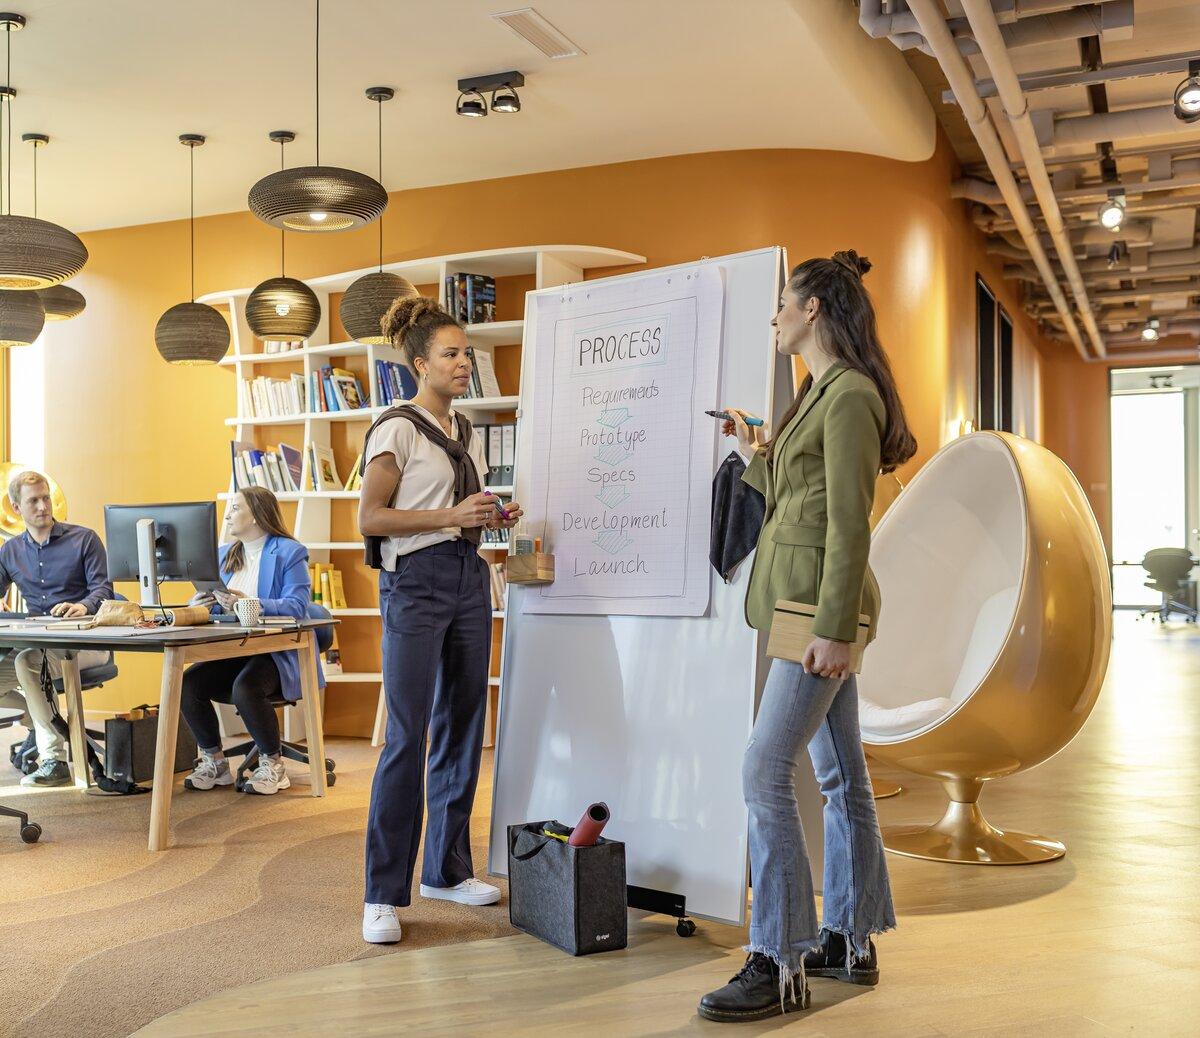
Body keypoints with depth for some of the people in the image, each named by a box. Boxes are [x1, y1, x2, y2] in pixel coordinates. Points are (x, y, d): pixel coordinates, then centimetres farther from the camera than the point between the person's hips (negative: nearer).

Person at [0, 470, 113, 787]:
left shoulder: (84, 539, 2)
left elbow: (103, 589, -6)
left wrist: (83, 606, -28)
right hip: (38, 643, 6)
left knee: (28, 663, -32)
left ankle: (54, 758, -27)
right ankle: (44, 724, 9)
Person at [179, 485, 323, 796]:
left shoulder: (289, 553, -4)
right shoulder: (225, 555, 18)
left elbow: (296, 607, -17)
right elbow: (215, 606, 17)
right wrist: (201, 604, -8)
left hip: (279, 654, -6)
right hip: (234, 652, 7)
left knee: (245, 688, -33)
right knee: (187, 683, -18)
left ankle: (273, 764, -11)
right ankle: (214, 763, 1)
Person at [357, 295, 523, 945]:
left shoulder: (468, 434, 17)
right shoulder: (397, 429, -6)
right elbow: (370, 518, -11)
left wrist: (493, 518, 5)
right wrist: (451, 516, -18)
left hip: (469, 579, 8)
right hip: (417, 580, -8)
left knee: (463, 728, 10)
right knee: (408, 737, -8)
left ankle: (446, 869, 23)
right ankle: (383, 895, 0)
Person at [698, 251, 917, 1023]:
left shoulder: (851, 395, -12)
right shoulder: (820, 394, 18)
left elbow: (849, 523, -19)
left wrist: (834, 628, -21)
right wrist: (754, 452, 20)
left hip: (825, 605, -10)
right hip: (806, 605, 10)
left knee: (767, 772, -12)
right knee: (840, 774, 13)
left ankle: (779, 965, -6)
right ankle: (851, 942, 23)